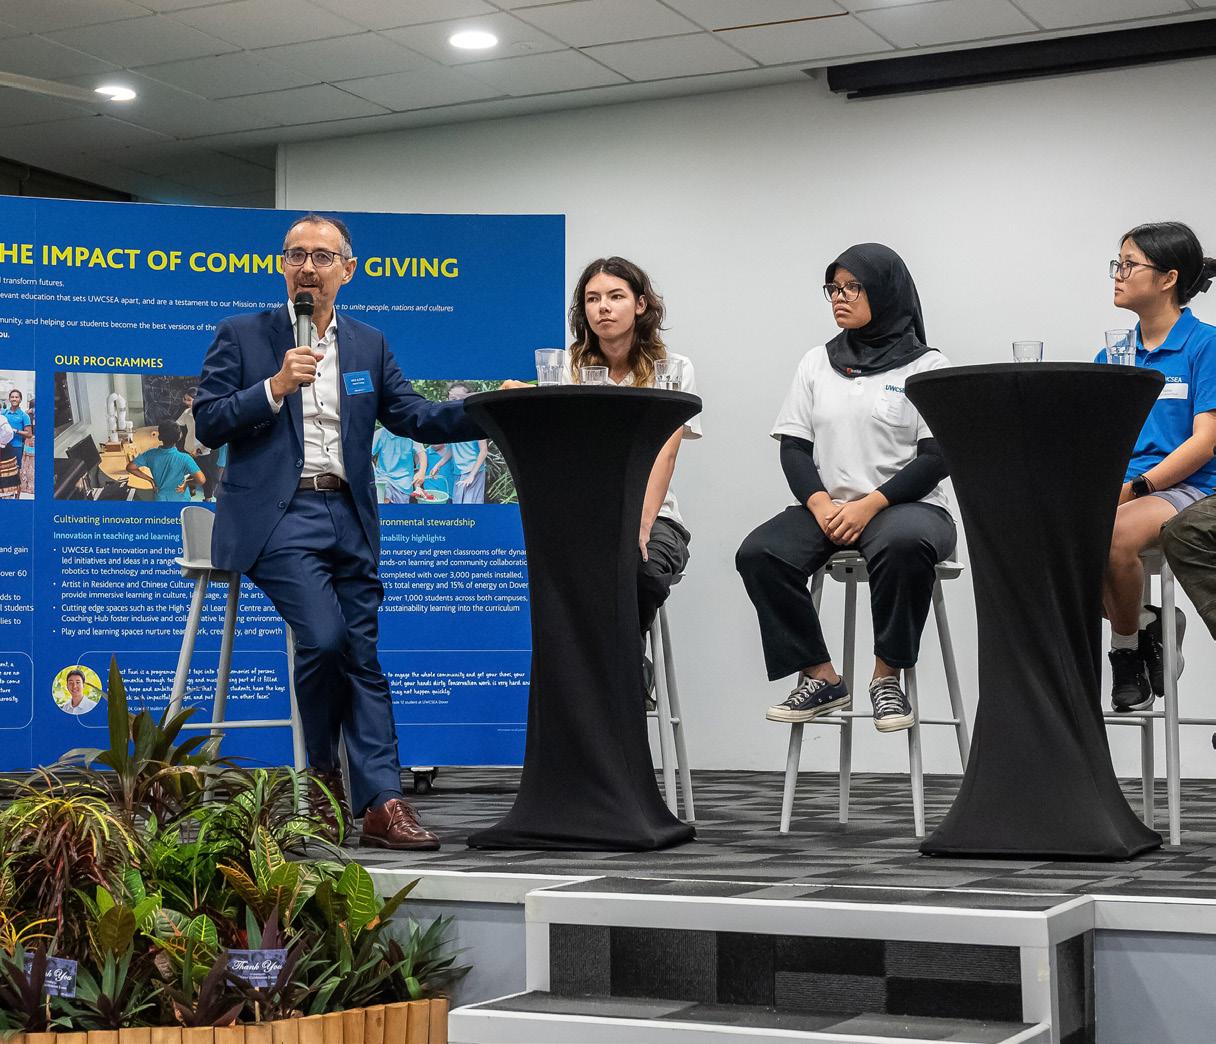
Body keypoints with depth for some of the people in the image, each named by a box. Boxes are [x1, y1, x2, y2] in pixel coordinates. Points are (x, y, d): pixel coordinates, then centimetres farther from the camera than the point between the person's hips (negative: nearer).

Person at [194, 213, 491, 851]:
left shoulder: (369, 345, 15)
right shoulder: (241, 336, 5)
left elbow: (415, 417, 9)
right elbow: (208, 425, -2)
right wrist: (274, 387, -15)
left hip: (347, 518, 4)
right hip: (277, 517, -4)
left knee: (361, 654, 0)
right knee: (323, 635, -21)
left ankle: (382, 805, -1)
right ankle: (322, 769, 2)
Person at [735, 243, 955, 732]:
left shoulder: (926, 366, 2)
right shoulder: (817, 363, 15)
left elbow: (938, 456, -6)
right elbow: (793, 446, 9)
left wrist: (870, 504, -18)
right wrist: (820, 503, -11)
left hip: (907, 504, -4)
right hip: (827, 506, 4)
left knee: (902, 543, -39)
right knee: (759, 554, -24)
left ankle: (887, 677, -19)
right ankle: (820, 677, -12)